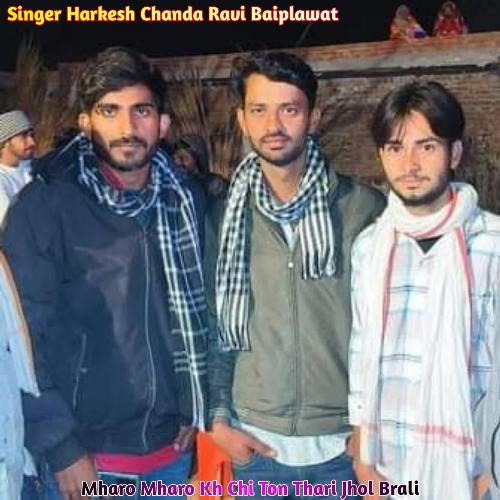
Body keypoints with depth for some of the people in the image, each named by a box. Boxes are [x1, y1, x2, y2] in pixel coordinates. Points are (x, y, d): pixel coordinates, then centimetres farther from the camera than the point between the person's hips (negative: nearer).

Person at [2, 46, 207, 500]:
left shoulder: (180, 201, 3)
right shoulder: (45, 206, -11)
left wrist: (193, 407, 7)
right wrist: (63, 449, -15)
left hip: (170, 449, 5)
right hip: (86, 456, -4)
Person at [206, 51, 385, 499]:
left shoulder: (365, 208, -7)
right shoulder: (225, 214, -2)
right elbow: (211, 325, 4)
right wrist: (218, 419, 1)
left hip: (345, 444, -1)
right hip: (255, 444, 1)